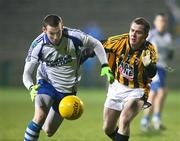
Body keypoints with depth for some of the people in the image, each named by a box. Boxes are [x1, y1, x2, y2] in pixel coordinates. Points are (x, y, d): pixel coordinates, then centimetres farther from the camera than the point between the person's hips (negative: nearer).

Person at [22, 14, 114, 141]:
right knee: (40, 116, -31)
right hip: (46, 83, -2)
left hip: (68, 90, 2)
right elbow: (27, 73, -16)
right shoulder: (38, 46, -20)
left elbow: (95, 44, -3)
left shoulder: (73, 36, -20)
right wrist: (31, 87, -37)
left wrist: (105, 65, -12)